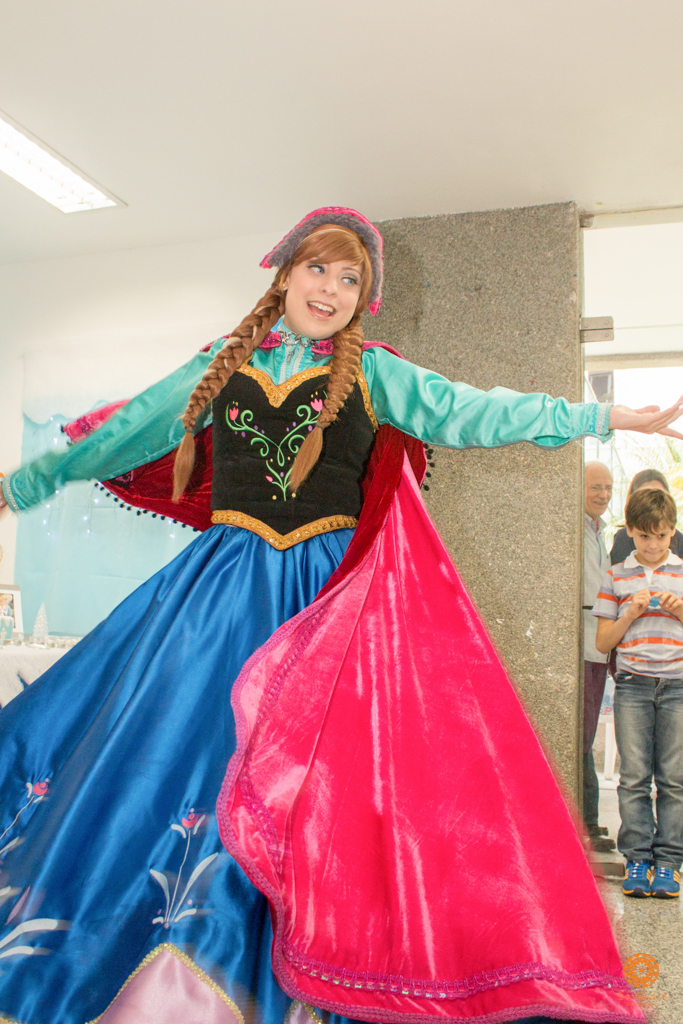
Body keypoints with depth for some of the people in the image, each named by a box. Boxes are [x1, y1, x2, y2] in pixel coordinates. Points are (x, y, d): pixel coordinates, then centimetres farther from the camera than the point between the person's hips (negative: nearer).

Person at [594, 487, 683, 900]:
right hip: (633, 683, 0)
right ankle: (637, 859, 7)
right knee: (634, 776, -2)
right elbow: (603, 642, 7)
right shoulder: (617, 577, 8)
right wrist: (632, 613, -7)